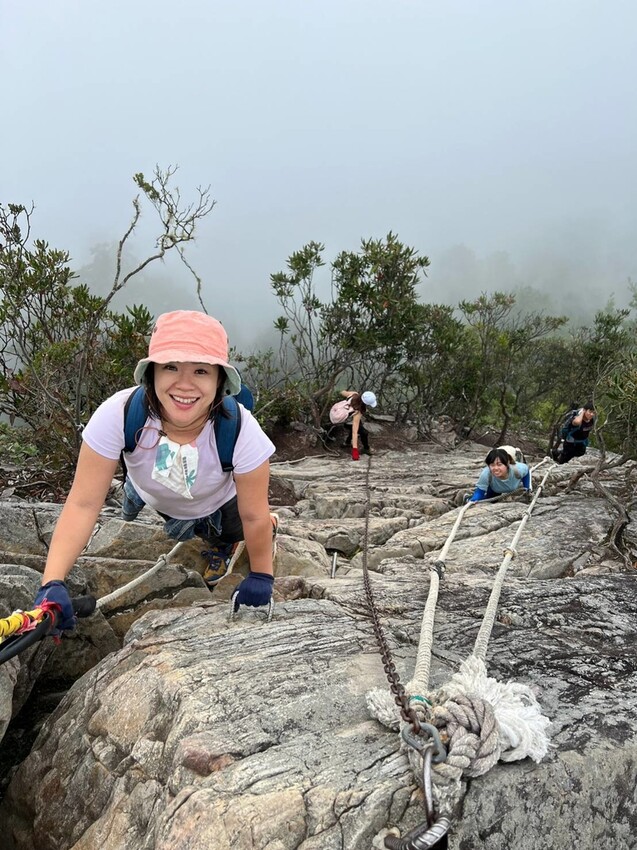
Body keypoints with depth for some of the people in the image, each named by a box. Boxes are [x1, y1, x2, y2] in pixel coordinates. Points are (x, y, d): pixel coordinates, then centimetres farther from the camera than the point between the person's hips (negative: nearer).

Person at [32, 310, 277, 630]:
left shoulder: (240, 430, -43)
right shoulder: (118, 415, -41)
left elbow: (254, 517, -29)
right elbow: (83, 504, -35)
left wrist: (260, 578, -16)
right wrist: (52, 584, -44)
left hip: (219, 503, -1)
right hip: (151, 497, 1)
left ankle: (221, 542, 48)